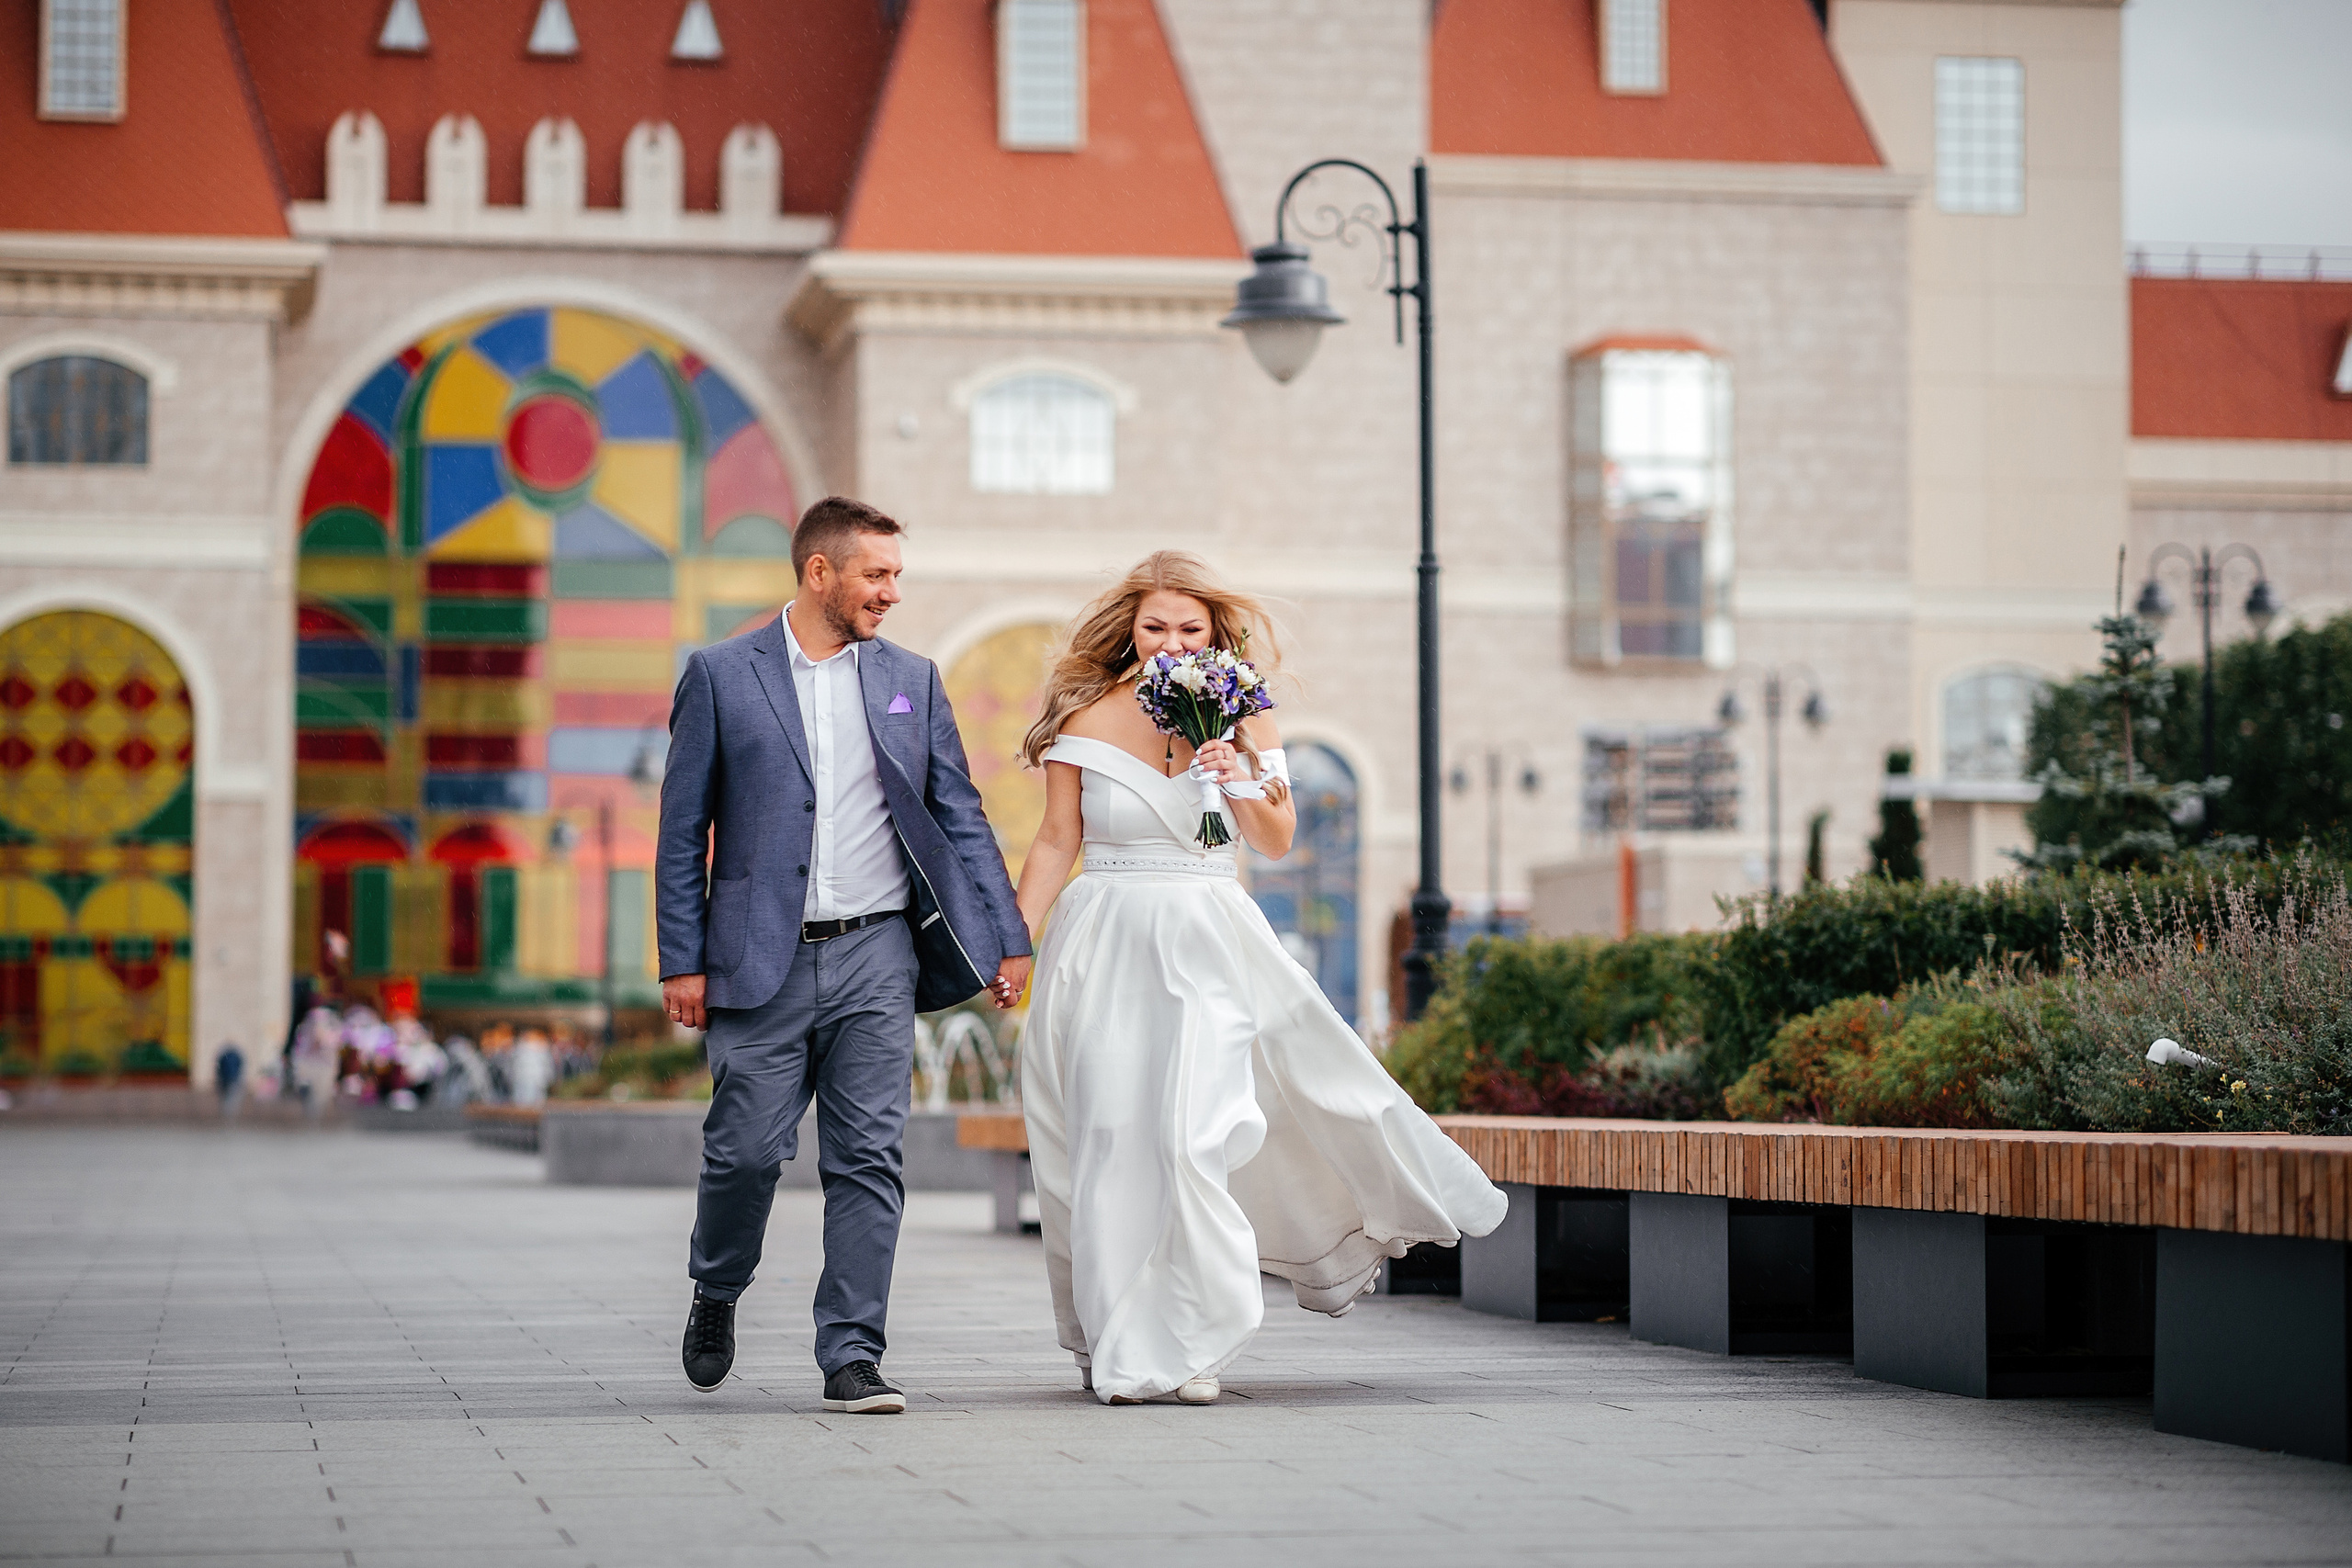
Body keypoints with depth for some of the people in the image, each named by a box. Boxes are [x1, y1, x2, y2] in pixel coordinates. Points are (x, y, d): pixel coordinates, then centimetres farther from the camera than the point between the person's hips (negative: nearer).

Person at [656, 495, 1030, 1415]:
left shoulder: (912, 681, 11)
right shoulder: (721, 676, 3)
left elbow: (960, 820, 12)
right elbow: (683, 830, 3)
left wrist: (1007, 941, 5)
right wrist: (682, 961, -3)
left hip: (876, 958, 2)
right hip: (762, 962, -2)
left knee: (868, 1159, -2)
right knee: (746, 1151, -1)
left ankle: (851, 1358, 2)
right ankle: (716, 1296, 27)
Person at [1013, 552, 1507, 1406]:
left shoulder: (1239, 715, 5)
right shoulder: (1089, 718, -1)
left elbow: (1276, 844, 7)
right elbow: (1057, 841, 2)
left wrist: (1244, 782, -12)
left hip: (1208, 949, 1)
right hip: (1105, 945, -1)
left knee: (1193, 1134, -10)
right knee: (1111, 1138, -2)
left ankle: (1186, 1344, 1)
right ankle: (1119, 1347, 13)